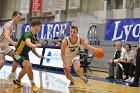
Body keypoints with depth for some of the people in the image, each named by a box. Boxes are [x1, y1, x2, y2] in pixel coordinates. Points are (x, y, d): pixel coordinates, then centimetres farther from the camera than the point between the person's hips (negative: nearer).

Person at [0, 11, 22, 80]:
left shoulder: (13, 25, 10)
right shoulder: (8, 25, -20)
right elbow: (6, 35, -37)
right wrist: (13, 43, -53)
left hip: (6, 45, 10)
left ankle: (12, 74, 13)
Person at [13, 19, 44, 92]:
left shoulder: (35, 36, 1)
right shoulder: (28, 34, -26)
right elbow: (28, 43, -49)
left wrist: (38, 55, 11)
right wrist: (35, 45, -68)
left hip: (25, 54, 10)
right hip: (18, 54, -10)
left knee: (25, 69, 28)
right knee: (29, 66, -32)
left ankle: (17, 81, 55)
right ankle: (33, 84, -19)